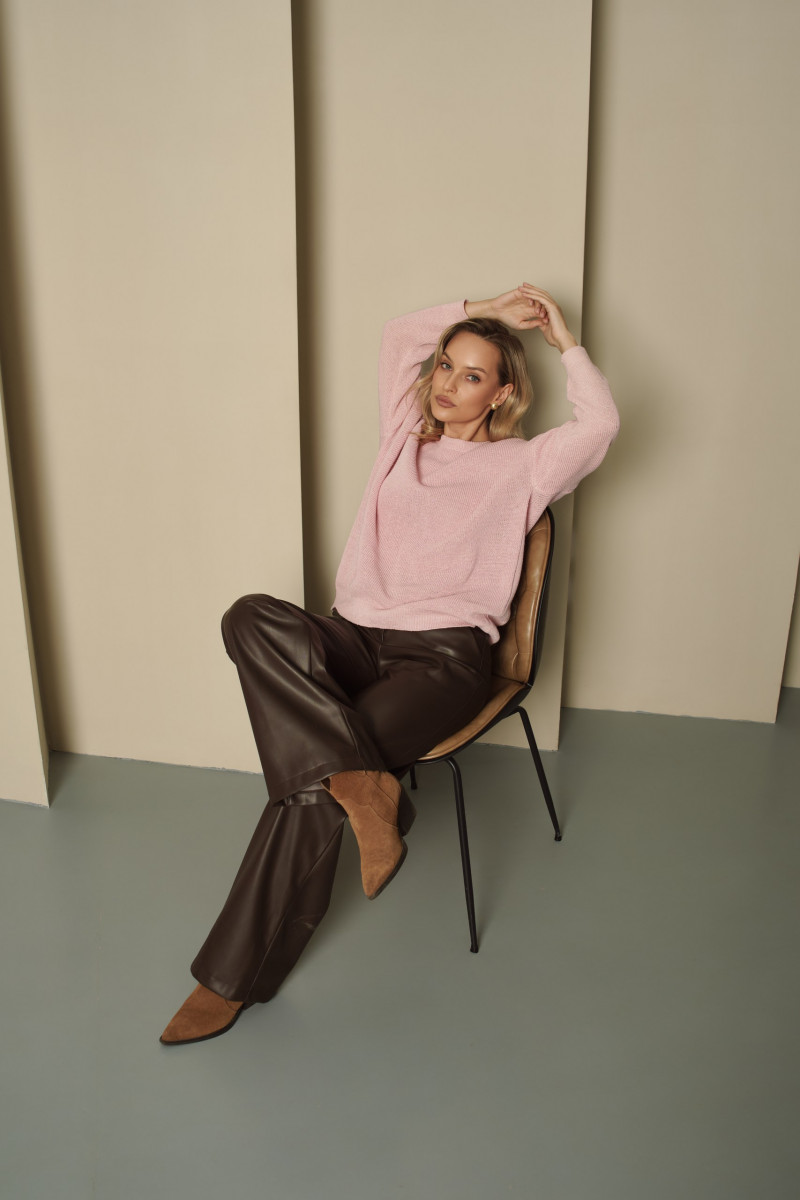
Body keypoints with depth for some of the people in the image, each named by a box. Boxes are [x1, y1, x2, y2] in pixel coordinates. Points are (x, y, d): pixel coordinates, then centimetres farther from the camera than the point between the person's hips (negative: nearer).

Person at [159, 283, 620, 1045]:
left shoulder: (520, 467, 9)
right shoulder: (406, 436, 22)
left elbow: (600, 425, -8)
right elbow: (396, 337, 28)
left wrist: (563, 339, 6)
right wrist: (484, 310, 24)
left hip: (443, 654, -4)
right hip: (357, 638, 5)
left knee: (309, 777, -26)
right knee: (252, 617, -29)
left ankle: (237, 974, -12)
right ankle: (363, 784, -37)